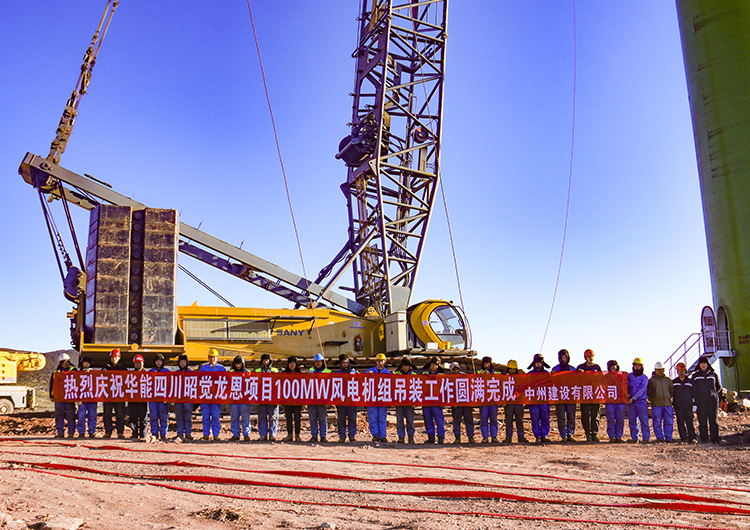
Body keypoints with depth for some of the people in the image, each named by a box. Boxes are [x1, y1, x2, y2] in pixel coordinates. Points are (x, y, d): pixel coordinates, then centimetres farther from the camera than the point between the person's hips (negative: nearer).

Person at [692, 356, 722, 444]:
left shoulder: (713, 374, 8)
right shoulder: (695, 375, 8)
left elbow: (718, 387, 19)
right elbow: (693, 389, 11)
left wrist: (713, 394, 8)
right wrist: (696, 399, 2)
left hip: (712, 401, 0)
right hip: (701, 402, 0)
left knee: (713, 420, -2)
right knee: (702, 421, -1)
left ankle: (715, 439, 0)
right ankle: (704, 439, 3)